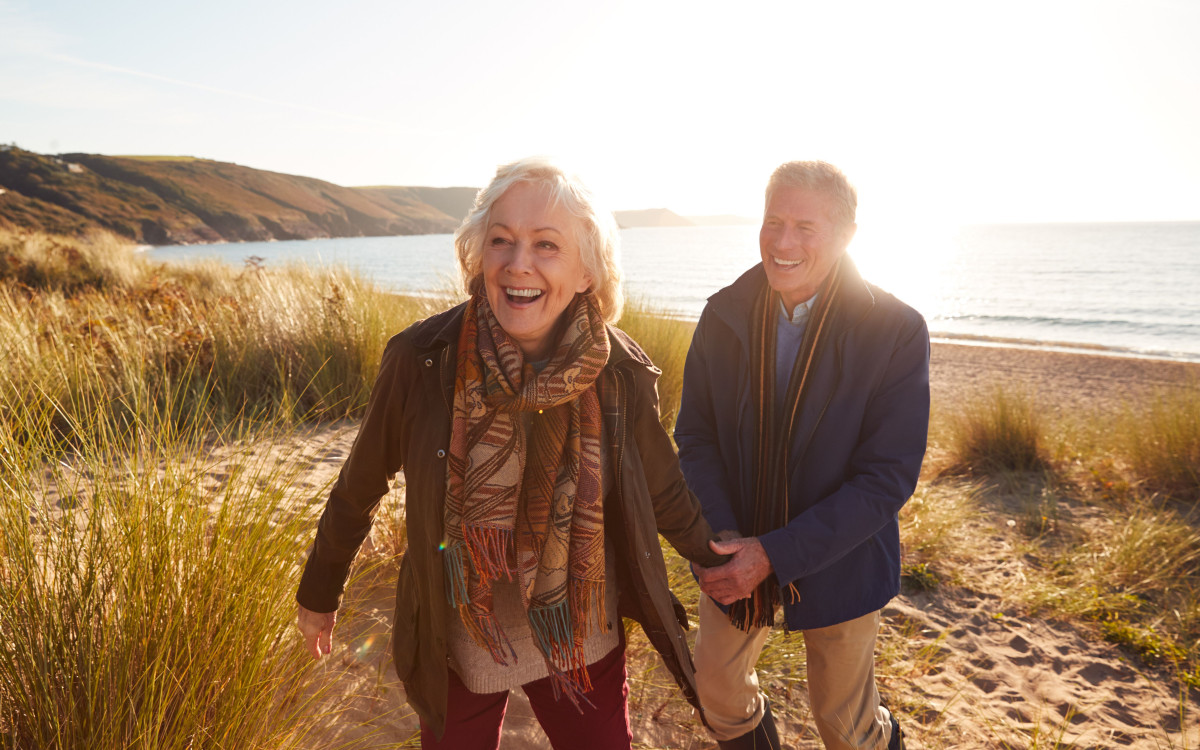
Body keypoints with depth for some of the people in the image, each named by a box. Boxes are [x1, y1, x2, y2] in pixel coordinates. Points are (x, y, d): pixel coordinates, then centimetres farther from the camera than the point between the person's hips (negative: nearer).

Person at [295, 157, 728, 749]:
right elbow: (358, 488, -5)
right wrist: (319, 595, 7)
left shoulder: (620, 373, -16)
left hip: (585, 647, 1)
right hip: (456, 649, 0)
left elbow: (663, 495, 1)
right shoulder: (420, 360, -20)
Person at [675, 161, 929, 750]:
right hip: (734, 550, 3)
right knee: (714, 685, 22)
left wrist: (775, 555, -24)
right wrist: (723, 538, -18)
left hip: (837, 563, -3)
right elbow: (695, 435, -4)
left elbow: (887, 478, -19)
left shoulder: (897, 333, -19)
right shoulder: (723, 315, -9)